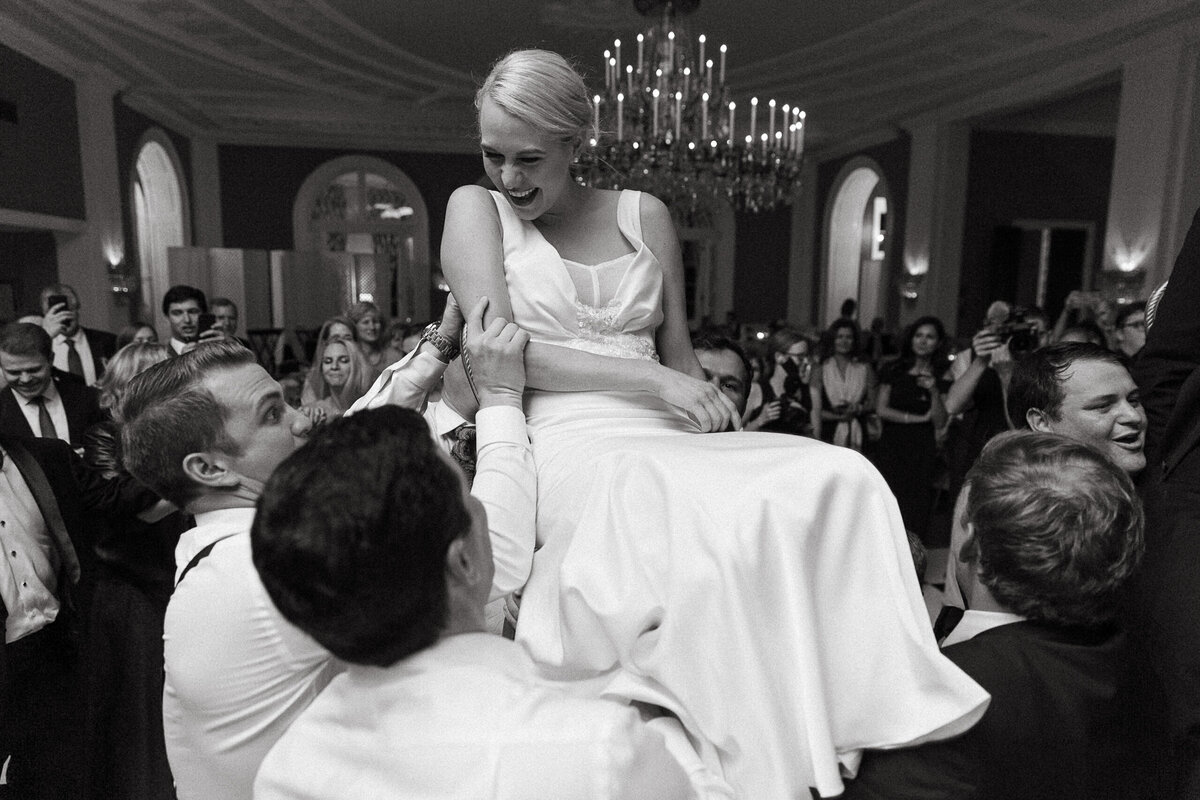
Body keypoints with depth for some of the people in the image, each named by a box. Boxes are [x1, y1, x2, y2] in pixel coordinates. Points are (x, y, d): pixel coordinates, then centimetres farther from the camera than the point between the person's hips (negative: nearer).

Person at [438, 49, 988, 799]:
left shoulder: (644, 215, 17)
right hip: (566, 449, -4)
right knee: (729, 525, -33)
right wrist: (649, 378, -14)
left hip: (663, 442, 4)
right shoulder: (476, 209, 8)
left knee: (842, 479, -21)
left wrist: (704, 403, -6)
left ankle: (856, 723, -15)